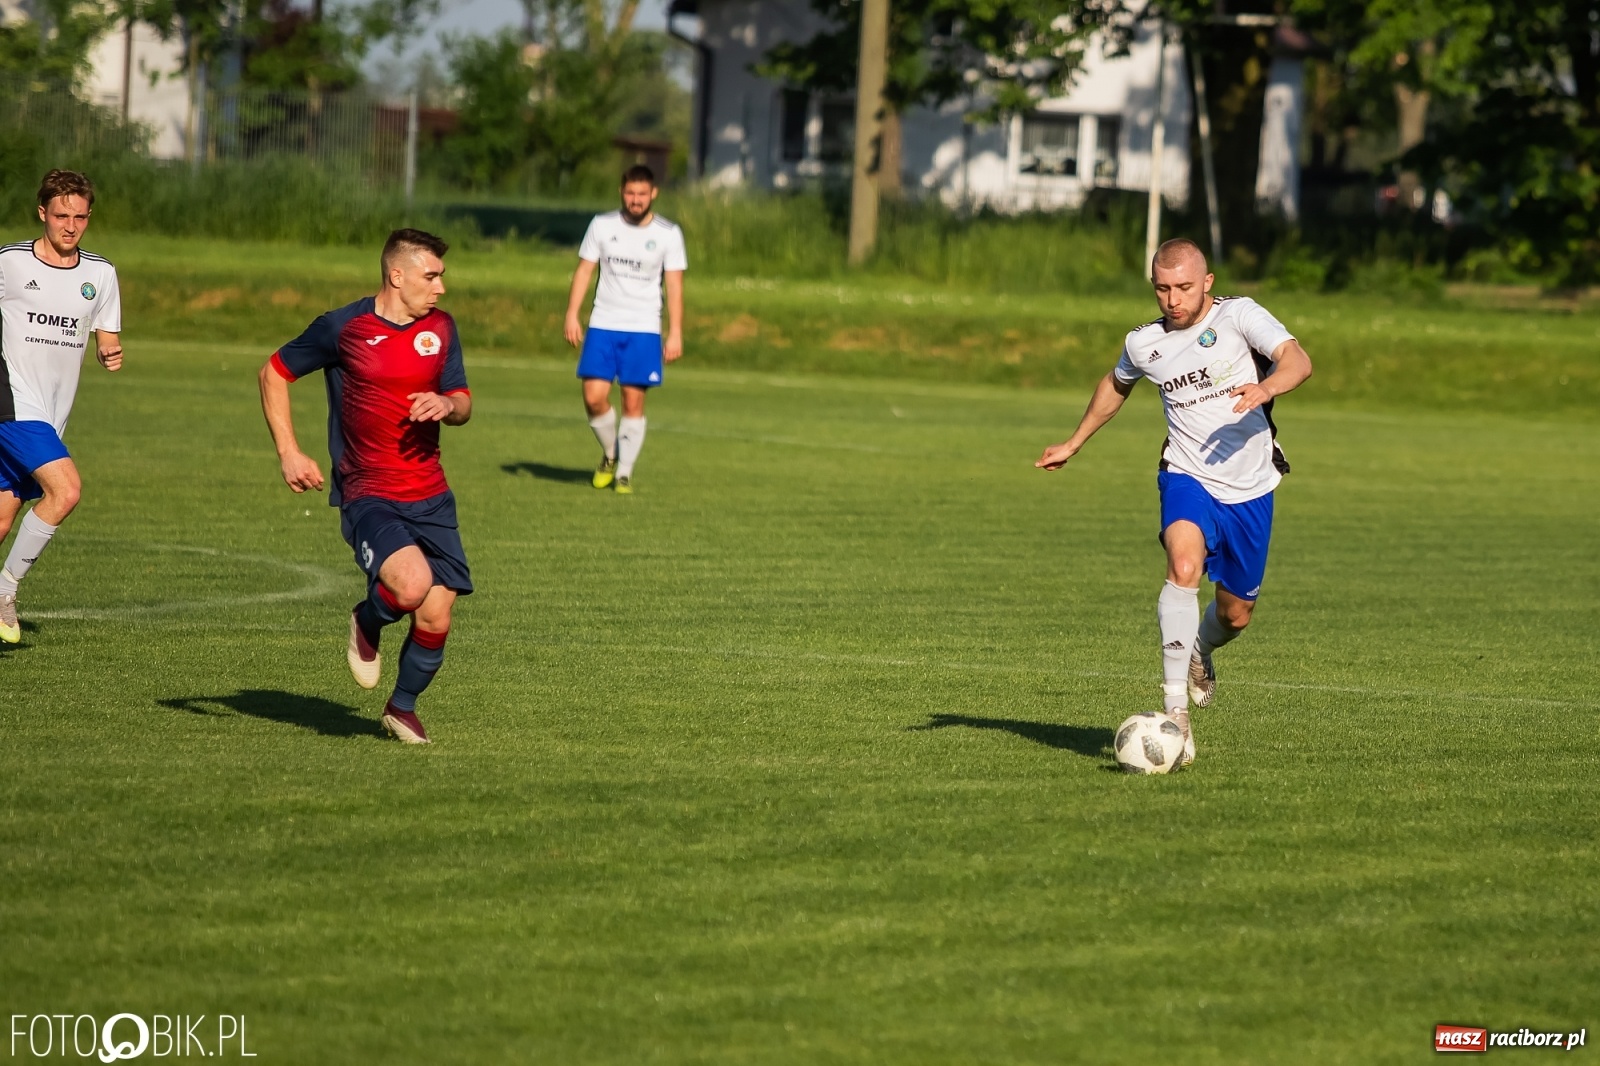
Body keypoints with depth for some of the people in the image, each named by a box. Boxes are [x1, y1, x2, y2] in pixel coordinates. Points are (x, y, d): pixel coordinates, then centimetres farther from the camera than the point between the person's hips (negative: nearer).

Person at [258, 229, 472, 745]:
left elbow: (463, 402, 16)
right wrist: (288, 453, -2)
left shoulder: (440, 328, 6)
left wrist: (447, 405, -10)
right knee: (412, 583, -30)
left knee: (435, 618, -1)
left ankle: (403, 707, 27)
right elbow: (273, 373, 6)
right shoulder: (343, 328, -7)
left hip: (430, 497, 5)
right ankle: (367, 623, 6)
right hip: (368, 496, -5)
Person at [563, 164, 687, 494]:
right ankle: (609, 455, 17)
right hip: (603, 326, 1)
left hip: (643, 330, -1)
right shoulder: (602, 225, 3)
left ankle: (624, 472, 8)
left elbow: (674, 285, 0)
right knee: (594, 397, -8)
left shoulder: (668, 234, -1)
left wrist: (675, 333, -6)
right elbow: (584, 270, 6)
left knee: (633, 401, -4)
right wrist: (572, 315, -2)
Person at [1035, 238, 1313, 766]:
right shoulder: (1143, 344, 3)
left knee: (1235, 614, 11)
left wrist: (1266, 388, -45)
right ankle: (1175, 710, -34)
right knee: (1184, 567, -31)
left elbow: (1297, 360, -24)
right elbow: (1116, 384, 26)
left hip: (1250, 489, 0)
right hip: (1189, 479, 0)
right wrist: (1074, 443, 30)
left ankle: (1200, 652, 50)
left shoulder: (1239, 315, -9)